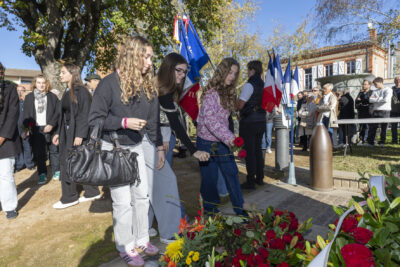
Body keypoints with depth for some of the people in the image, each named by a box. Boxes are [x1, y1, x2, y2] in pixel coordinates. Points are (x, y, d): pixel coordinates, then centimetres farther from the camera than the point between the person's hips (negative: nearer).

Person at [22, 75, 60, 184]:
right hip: (36, 129, 1)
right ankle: (42, 174, 8)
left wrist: (51, 124, -12)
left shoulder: (52, 96, 5)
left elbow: (58, 112, -1)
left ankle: (56, 172, 12)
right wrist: (27, 127, -5)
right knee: (39, 153, 1)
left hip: (50, 128, -1)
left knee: (54, 150, 3)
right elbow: (26, 114, 8)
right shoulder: (29, 97, 11)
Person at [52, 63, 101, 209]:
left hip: (77, 133, -8)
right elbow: (63, 115, 17)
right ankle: (92, 192, 22)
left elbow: (84, 115, -16)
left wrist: (79, 135, -20)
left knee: (67, 164, -3)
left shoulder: (81, 91, -11)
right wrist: (58, 133, 16)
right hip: (67, 133, 8)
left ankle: (69, 197, 11)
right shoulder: (67, 93, 14)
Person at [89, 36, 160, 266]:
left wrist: (160, 146, 5)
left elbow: (153, 121, 7)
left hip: (137, 148, 6)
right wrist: (124, 122, -25)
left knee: (142, 195, 11)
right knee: (123, 201, -1)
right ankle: (125, 248, 20)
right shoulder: (110, 83, -16)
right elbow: (94, 120, -14)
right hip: (113, 149, -5)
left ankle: (142, 240, 29)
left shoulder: (148, 86, 1)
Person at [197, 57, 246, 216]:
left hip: (222, 142, 7)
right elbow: (209, 119, -26)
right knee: (210, 177, 5)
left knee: (232, 173, 7)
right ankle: (210, 211, 26)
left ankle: (239, 209, 20)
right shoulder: (211, 92, -16)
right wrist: (228, 137, -32)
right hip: (207, 142, -7)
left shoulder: (228, 92, 9)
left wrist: (228, 137, 6)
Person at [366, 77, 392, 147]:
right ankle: (370, 142, 6)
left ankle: (382, 142, 11)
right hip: (375, 111, 4)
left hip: (385, 111, -4)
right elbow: (370, 100, 1)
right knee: (372, 127, 1)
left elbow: (386, 99, -15)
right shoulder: (375, 91, 15)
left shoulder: (388, 90, -1)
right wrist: (380, 99, -10)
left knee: (383, 128, 2)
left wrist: (376, 99, -5)